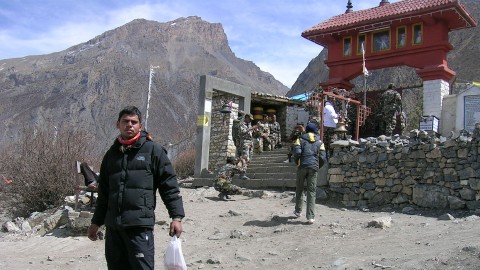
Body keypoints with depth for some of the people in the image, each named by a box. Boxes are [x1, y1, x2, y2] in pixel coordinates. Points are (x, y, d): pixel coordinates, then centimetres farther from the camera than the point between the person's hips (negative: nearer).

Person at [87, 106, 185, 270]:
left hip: (140, 225, -5)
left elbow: (169, 185, -3)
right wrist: (96, 222, 24)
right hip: (113, 226, 6)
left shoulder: (153, 150, 1)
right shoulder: (112, 154, 16)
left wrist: (176, 217, -10)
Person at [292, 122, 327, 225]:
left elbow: (297, 152, -9)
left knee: (299, 189, 17)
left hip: (302, 166, -1)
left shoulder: (300, 139, 7)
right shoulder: (319, 142, 13)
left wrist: (297, 163, 7)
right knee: (311, 192, 3)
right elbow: (323, 158, 3)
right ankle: (310, 217, -3)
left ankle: (298, 211, 28)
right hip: (313, 168, 1)